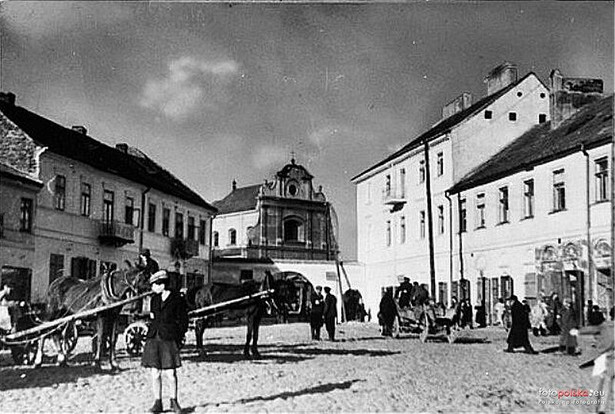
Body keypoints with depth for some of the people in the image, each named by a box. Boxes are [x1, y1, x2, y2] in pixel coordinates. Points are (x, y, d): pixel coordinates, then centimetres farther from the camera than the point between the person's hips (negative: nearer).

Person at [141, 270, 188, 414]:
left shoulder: (177, 300, -4)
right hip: (154, 338, 5)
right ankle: (158, 402, 15)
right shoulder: (155, 299, 13)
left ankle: (174, 400, 16)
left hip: (169, 339, -5)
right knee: (155, 372, 4)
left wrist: (178, 340, -8)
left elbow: (183, 322, -1)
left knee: (170, 373, -3)